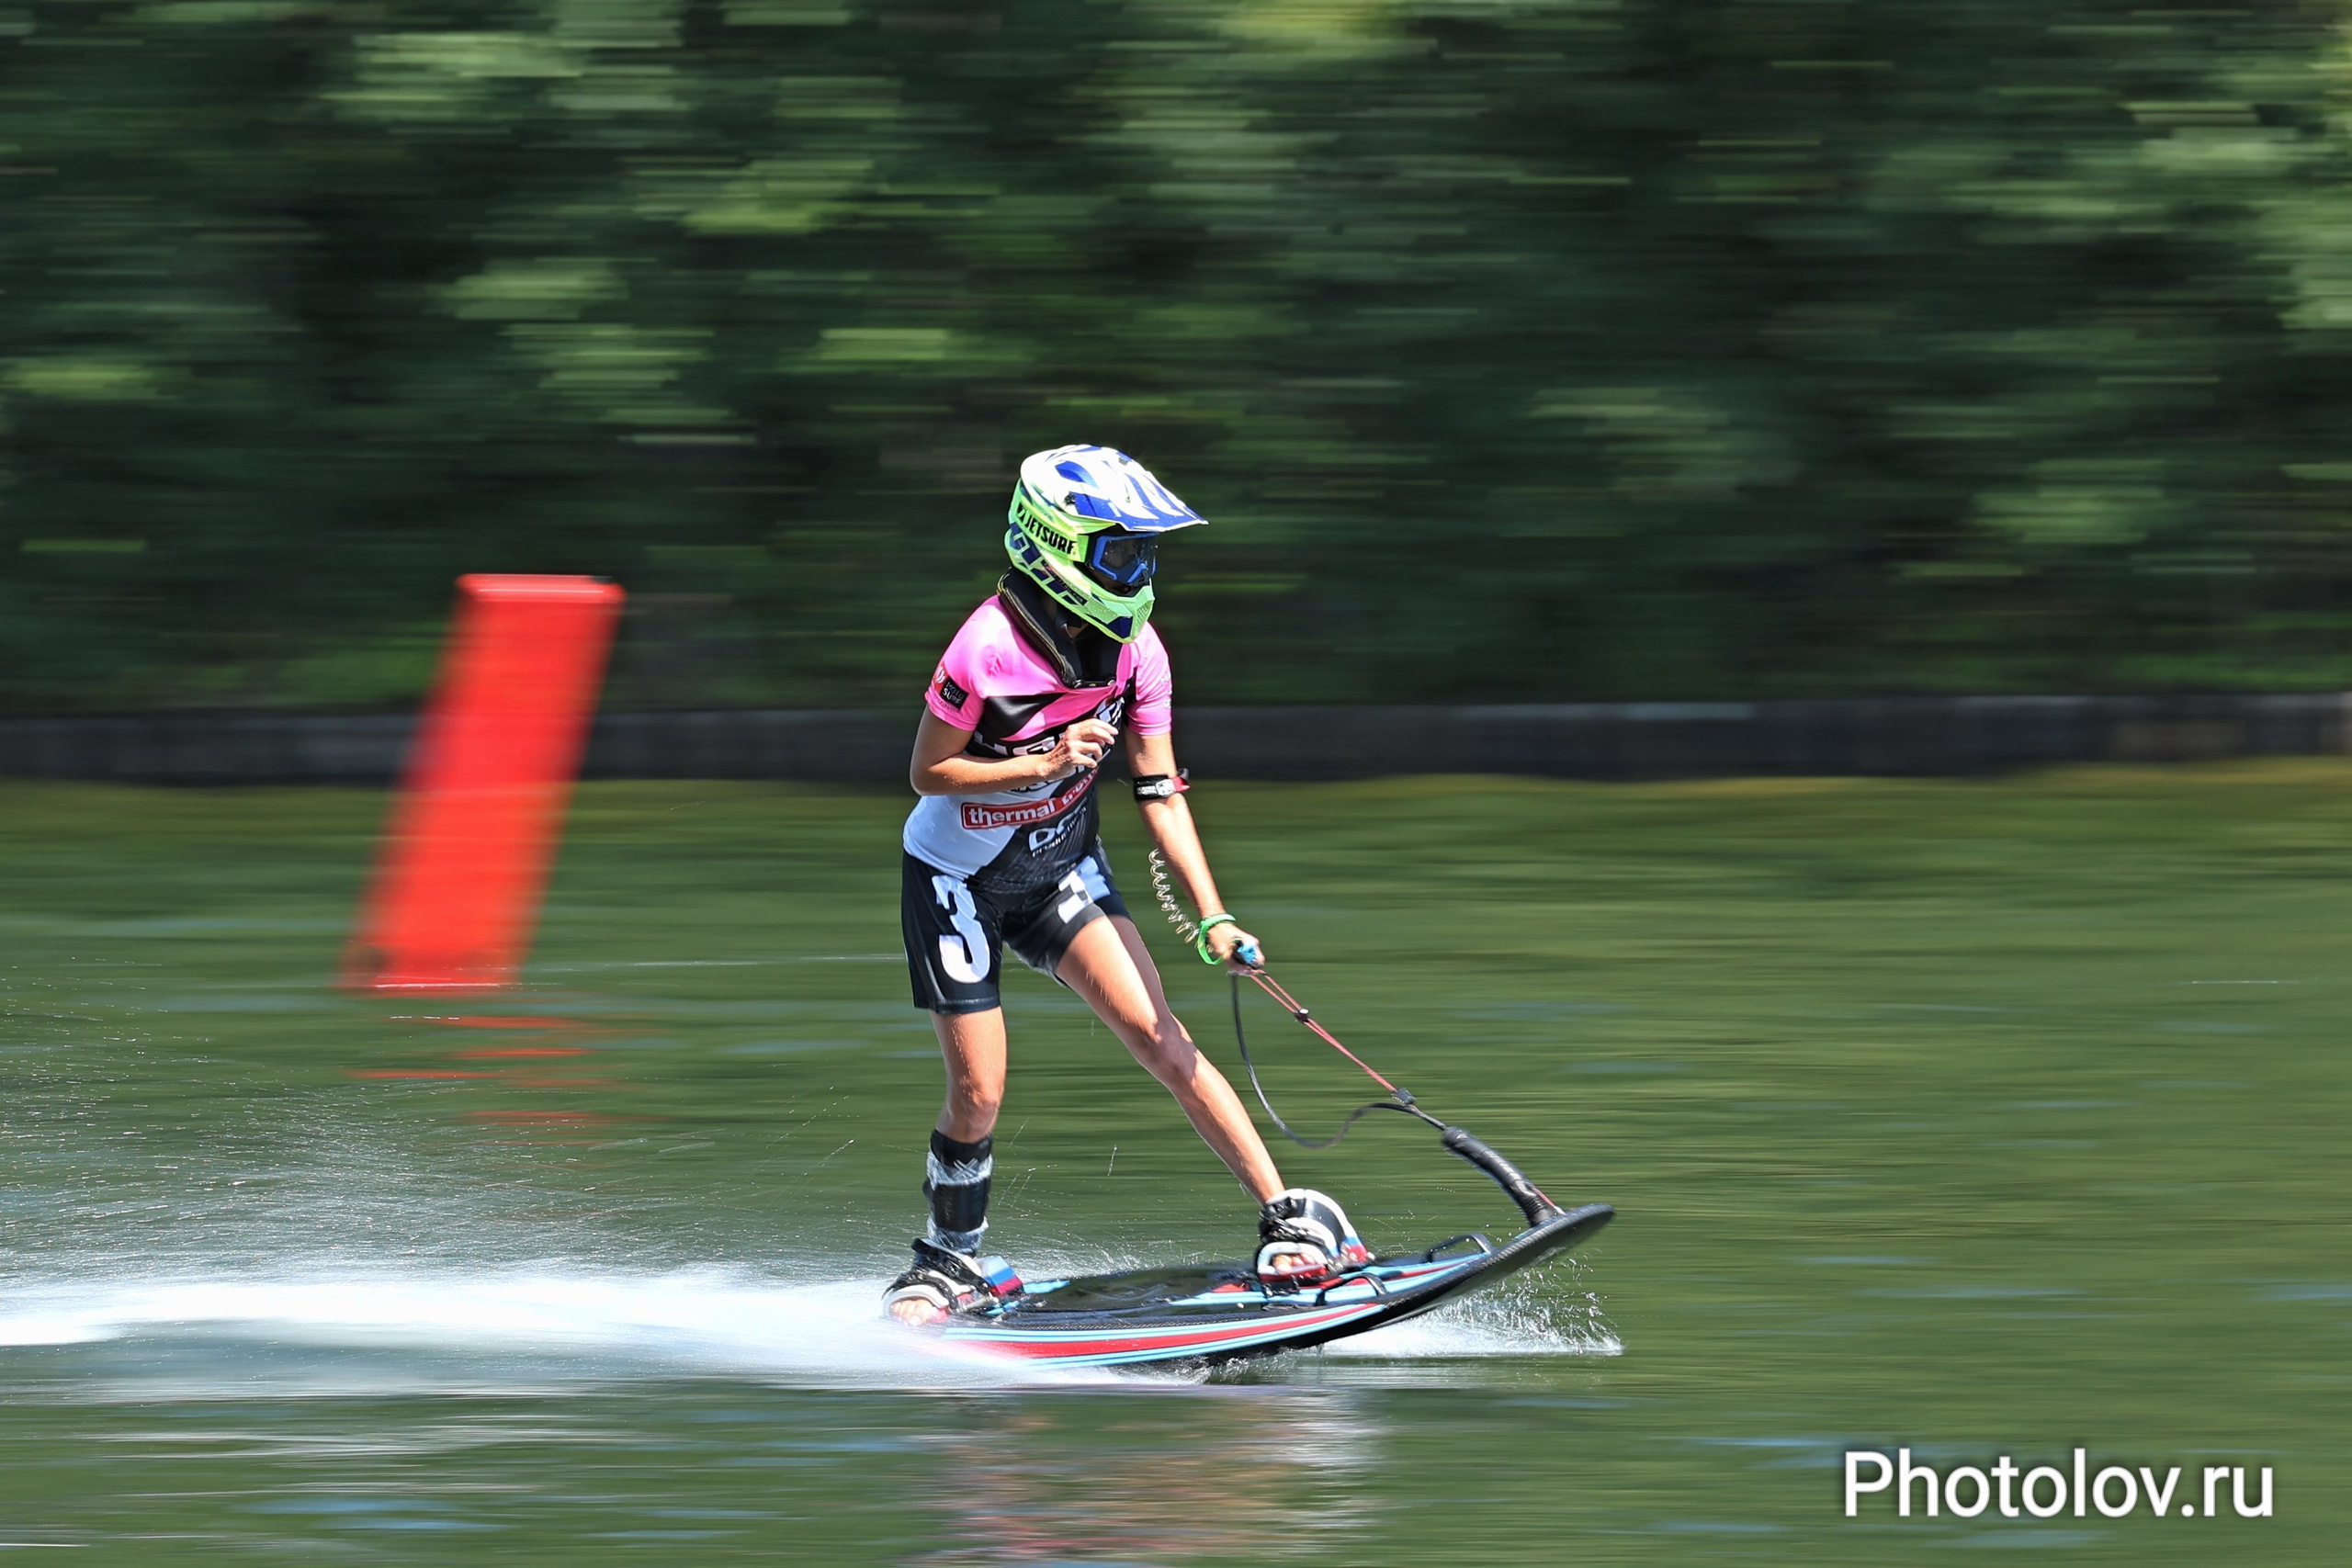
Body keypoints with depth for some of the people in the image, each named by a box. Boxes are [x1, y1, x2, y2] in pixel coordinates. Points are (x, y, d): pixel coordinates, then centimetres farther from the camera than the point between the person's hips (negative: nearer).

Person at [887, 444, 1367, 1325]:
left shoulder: (1135, 652, -10)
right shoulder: (988, 650, -27)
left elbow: (1159, 792, -6)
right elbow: (927, 773, -17)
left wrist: (1212, 918, -15)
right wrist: (1042, 765, -30)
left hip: (1061, 871, 4)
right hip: (958, 880, -4)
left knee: (1159, 1038, -10)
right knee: (978, 1093, -3)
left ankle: (1287, 1219, -12)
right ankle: (953, 1259, 22)